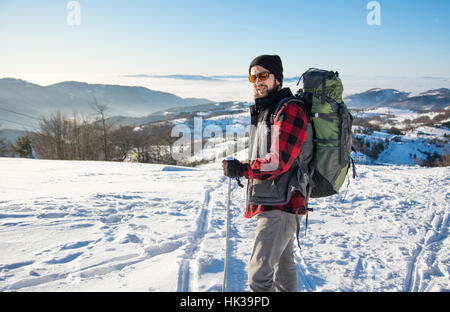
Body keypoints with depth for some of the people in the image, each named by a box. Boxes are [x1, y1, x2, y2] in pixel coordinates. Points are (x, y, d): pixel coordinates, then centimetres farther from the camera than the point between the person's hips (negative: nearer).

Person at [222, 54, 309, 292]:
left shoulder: (289, 110, -14)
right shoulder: (263, 112, 18)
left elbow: (279, 162, -22)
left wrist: (239, 169, -13)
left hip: (280, 205, -10)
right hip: (272, 204, 10)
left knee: (259, 275, -13)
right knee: (283, 265, 22)